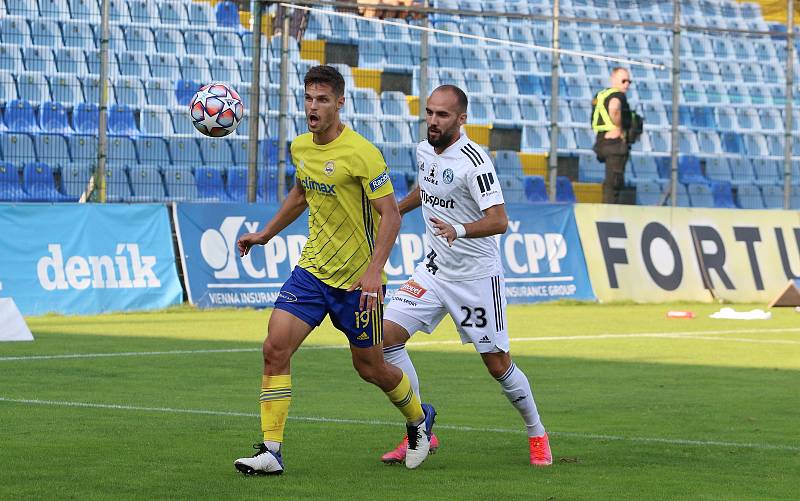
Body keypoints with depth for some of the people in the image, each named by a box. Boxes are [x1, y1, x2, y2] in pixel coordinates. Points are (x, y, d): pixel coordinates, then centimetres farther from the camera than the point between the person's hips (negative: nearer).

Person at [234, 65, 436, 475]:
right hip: (311, 270, 5)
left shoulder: (361, 153, -18)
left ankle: (418, 418, 39)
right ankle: (271, 451, -8)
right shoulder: (300, 148, 3)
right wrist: (266, 234, 24)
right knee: (274, 349, -12)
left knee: (370, 368, 8)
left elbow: (390, 214, -18)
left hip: (357, 279, -5)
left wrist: (374, 270, -28)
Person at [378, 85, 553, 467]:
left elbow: (499, 221, -27)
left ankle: (537, 435, 22)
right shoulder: (424, 151, 4)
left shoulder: (474, 161, -20)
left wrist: (460, 230, -43)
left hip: (476, 276, -7)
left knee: (498, 365, -1)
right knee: (386, 335, -9)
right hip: (434, 270, 7)